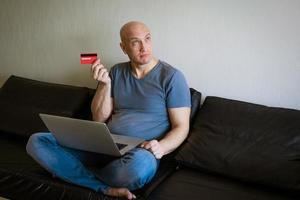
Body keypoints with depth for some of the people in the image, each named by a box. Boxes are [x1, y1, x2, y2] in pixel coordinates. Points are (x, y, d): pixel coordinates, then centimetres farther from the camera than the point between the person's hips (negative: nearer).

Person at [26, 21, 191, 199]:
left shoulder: (171, 76, -1)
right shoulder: (116, 72, 13)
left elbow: (181, 127, -3)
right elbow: (99, 118, 10)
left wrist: (161, 148, -24)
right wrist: (105, 84, -6)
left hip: (140, 152, -4)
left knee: (139, 164, -43)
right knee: (36, 142, -11)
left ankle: (83, 175, -9)